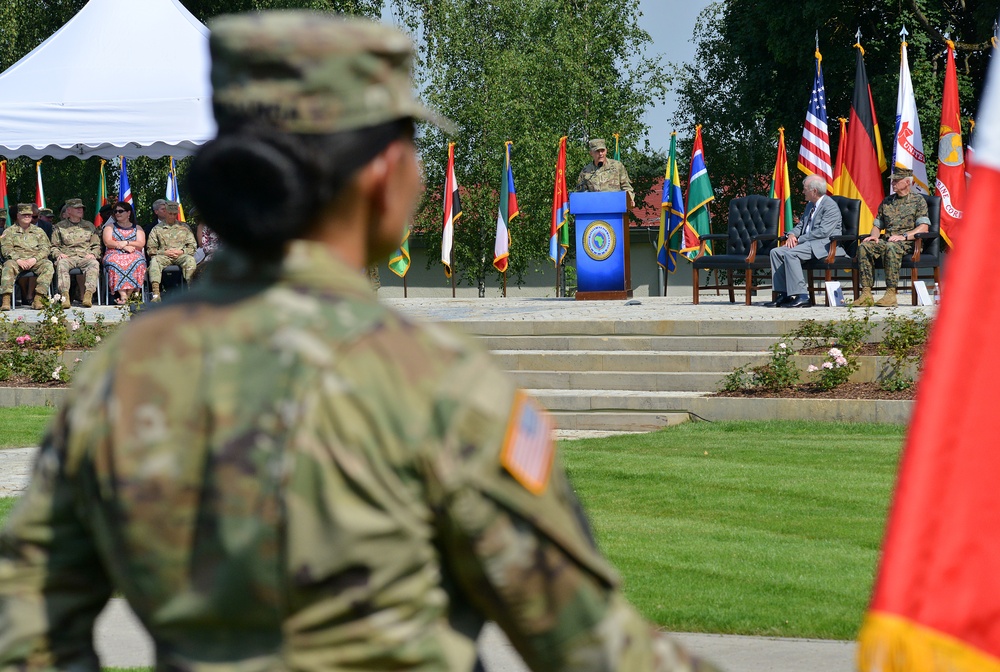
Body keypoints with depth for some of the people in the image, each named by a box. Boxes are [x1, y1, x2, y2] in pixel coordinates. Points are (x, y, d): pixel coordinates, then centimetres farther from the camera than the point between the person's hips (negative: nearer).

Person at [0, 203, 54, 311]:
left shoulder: (39, 231, 22)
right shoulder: (9, 231, 18)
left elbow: (45, 249, 10)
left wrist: (34, 259, -11)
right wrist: (18, 260, -16)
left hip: (35, 260, 1)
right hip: (16, 260, -1)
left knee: (48, 265, -31)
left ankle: (38, 298, -39)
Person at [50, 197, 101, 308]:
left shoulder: (89, 226, 23)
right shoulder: (59, 227, 17)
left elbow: (96, 245, 22)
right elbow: (53, 247, 16)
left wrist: (92, 254, 1)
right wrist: (58, 254, -6)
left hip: (85, 257, 1)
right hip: (67, 257, -1)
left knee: (94, 264, -35)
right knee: (61, 264, -38)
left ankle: (88, 294, -47)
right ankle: (65, 295, -49)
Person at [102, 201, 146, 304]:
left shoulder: (137, 228, 22)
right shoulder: (110, 227, 22)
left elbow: (141, 244, 6)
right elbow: (107, 242, 5)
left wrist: (126, 243, -8)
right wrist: (124, 247, -8)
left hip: (134, 254, 0)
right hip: (114, 254, 0)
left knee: (138, 262, -38)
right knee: (115, 263, -39)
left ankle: (128, 295, -41)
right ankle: (123, 295, -50)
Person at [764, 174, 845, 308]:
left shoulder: (830, 206, -10)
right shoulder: (810, 206, 21)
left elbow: (823, 232, -20)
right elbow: (801, 225, 26)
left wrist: (800, 240, -17)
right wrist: (792, 235, 2)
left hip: (825, 245, -10)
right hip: (808, 243, 10)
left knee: (790, 254, -30)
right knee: (776, 252, -4)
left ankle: (801, 296, -32)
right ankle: (783, 294, -7)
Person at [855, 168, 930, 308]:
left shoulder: (918, 200, 4)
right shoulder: (887, 201, 21)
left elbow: (923, 228, -7)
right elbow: (877, 225, 24)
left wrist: (904, 236, -21)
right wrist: (874, 235, 0)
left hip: (908, 243, -5)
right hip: (888, 241, 5)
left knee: (891, 247, -40)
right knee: (864, 247, -24)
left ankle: (891, 294, -41)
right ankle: (866, 293, -30)